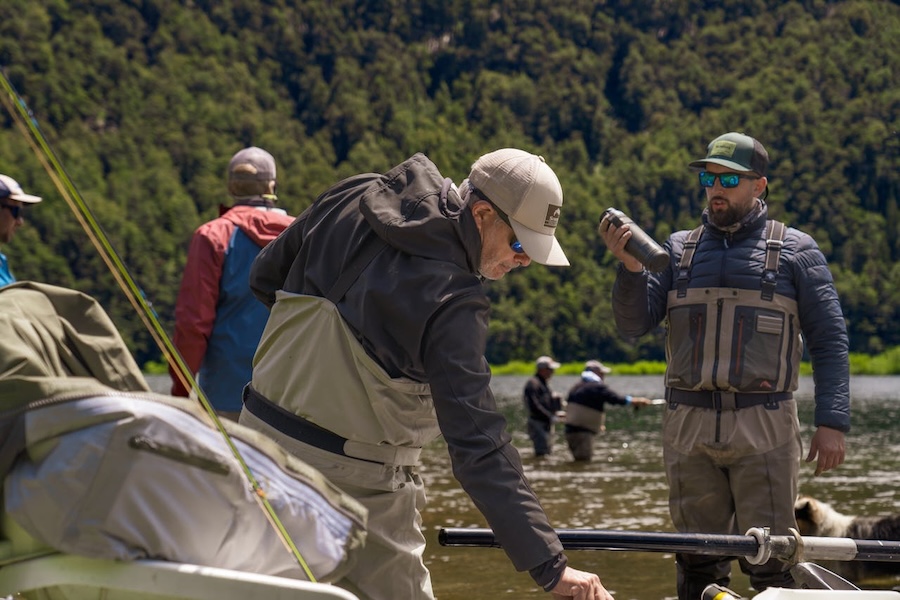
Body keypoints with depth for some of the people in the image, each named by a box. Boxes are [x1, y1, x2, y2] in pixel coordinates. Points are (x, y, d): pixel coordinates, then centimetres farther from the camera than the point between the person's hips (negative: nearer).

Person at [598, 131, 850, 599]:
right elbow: (634, 324, 7)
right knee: (697, 562, 6)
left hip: (764, 426, -3)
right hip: (688, 426, 3)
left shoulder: (795, 251, 6)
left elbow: (829, 341, 3)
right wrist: (630, 266, -11)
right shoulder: (678, 249, 15)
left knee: (771, 560, -5)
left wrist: (832, 422, -6)